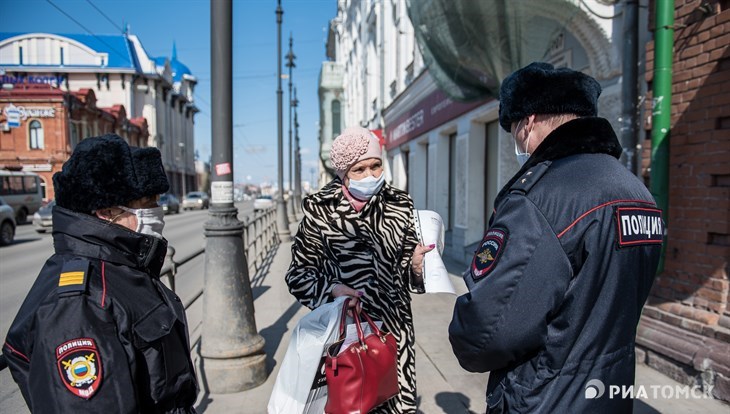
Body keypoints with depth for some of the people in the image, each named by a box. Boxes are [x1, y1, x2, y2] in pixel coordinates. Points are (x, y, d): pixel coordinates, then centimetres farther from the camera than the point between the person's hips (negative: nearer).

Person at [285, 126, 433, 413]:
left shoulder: (400, 207, 4)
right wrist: (331, 288, -16)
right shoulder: (320, 210, -3)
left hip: (392, 329, 2)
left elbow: (406, 276, 8)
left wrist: (416, 267, -14)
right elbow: (298, 274, 1)